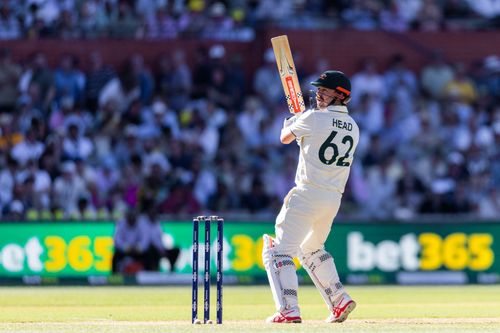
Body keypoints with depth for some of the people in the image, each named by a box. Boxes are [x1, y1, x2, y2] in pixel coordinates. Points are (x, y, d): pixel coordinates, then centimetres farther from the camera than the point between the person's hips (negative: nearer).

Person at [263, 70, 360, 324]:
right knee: (311, 249, 28)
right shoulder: (352, 127, 11)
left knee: (279, 250, -8)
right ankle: (339, 300, 20)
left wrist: (291, 121, 29)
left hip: (308, 195, -8)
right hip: (334, 199, 8)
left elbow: (285, 138, 7)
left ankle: (289, 309, -21)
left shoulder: (314, 118, -9)